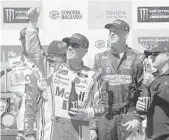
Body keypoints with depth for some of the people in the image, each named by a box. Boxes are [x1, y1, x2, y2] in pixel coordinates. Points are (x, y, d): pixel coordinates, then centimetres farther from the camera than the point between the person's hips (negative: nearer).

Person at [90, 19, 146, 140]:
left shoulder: (137, 59, 5)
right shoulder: (100, 59, 11)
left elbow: (144, 92, 3)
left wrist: (138, 119, -7)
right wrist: (92, 126, 4)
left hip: (128, 117, -2)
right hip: (104, 117, 2)